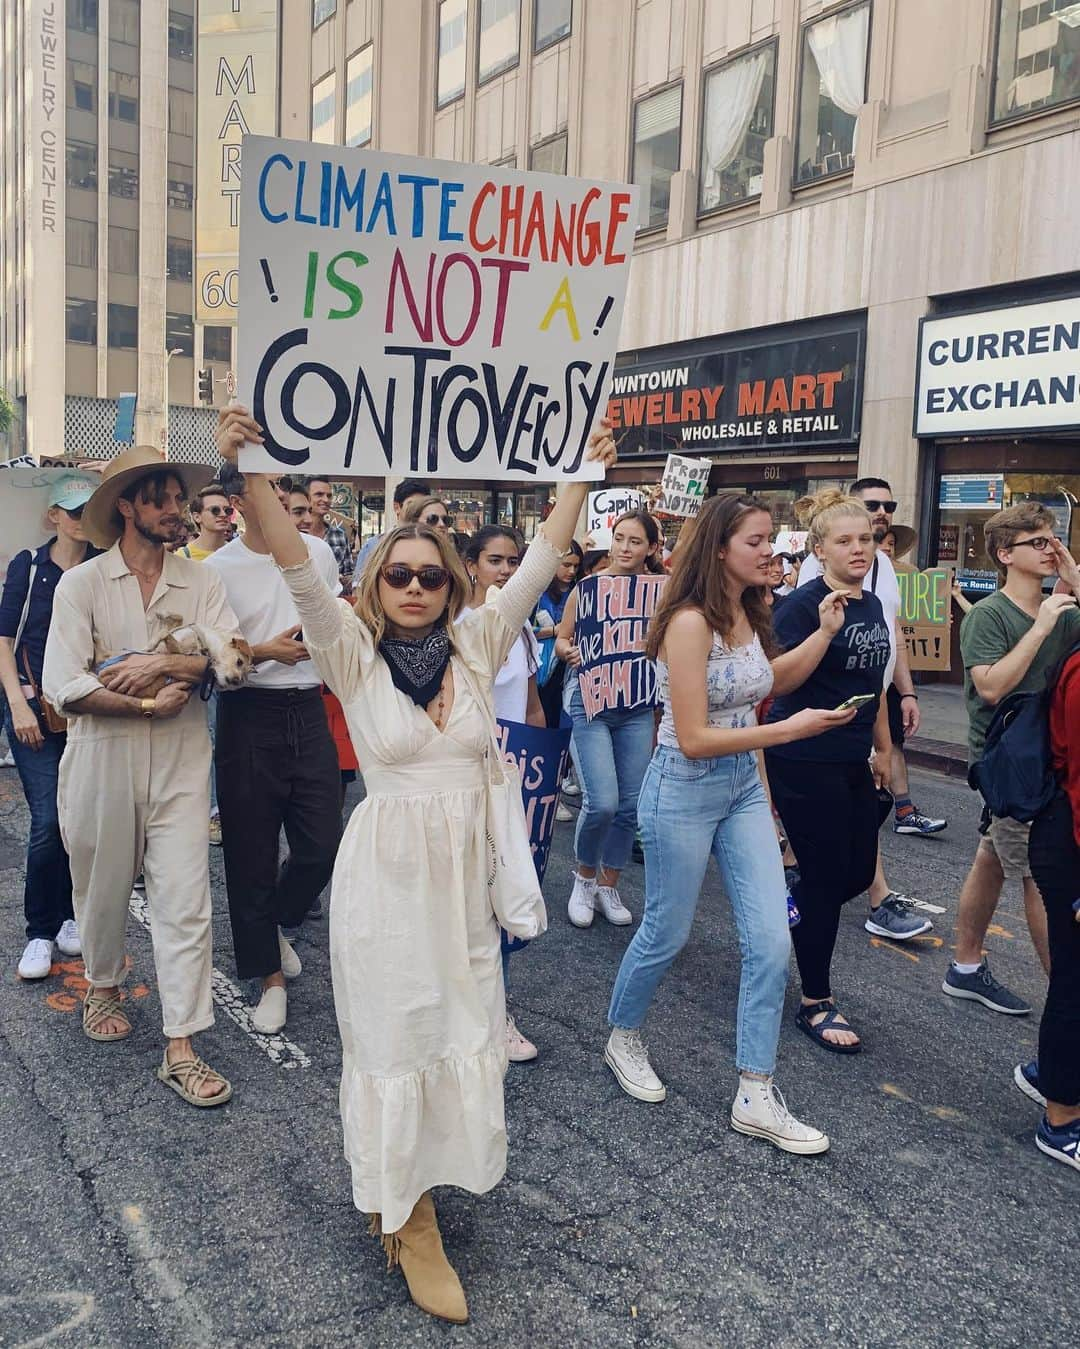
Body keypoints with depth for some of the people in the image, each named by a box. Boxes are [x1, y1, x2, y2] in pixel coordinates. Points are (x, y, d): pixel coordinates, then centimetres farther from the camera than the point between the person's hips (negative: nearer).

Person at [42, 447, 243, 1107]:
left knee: (185, 899, -3)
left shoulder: (202, 581, 5)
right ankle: (104, 986, 46)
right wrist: (146, 703, -13)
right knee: (103, 888, 16)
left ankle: (181, 1048, 5)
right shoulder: (81, 583, 0)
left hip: (180, 760, 0)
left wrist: (161, 663, -17)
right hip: (102, 756, 0)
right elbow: (63, 686, -10)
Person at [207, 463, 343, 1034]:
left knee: (323, 845, 2)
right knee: (252, 853, 4)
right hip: (249, 714, -3)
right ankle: (270, 973, 20)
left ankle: (272, 923, 32)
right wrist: (266, 652, -17)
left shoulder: (318, 552, 6)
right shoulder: (218, 569, -6)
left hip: (308, 709, 4)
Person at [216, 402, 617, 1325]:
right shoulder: (355, 657, -6)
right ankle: (410, 1222, 22)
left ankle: (422, 1180, 39)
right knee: (397, 1035, 7)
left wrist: (584, 473, -1)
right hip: (388, 874, -3)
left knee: (464, 1030, 14)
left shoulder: (477, 646, 1)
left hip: (468, 869, 4)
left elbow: (543, 560, 1)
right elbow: (299, 572, -19)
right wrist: (250, 475, -31)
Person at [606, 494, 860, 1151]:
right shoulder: (690, 621, -21)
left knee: (772, 943, 2)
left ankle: (756, 1097, 15)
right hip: (685, 789, -7)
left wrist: (825, 632, 9)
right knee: (667, 935, 11)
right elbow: (694, 739, -22)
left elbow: (769, 681, 21)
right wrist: (793, 728, -23)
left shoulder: (748, 612, 3)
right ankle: (624, 1038, 40)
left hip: (744, 786, 7)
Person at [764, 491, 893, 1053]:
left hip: (852, 761, 8)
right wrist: (825, 628, -31)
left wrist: (883, 749, 23)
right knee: (826, 880, 0)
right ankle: (816, 1005, 16)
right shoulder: (804, 603, -14)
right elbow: (781, 682, -22)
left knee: (859, 871, 13)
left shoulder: (872, 605, 9)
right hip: (804, 763, -8)